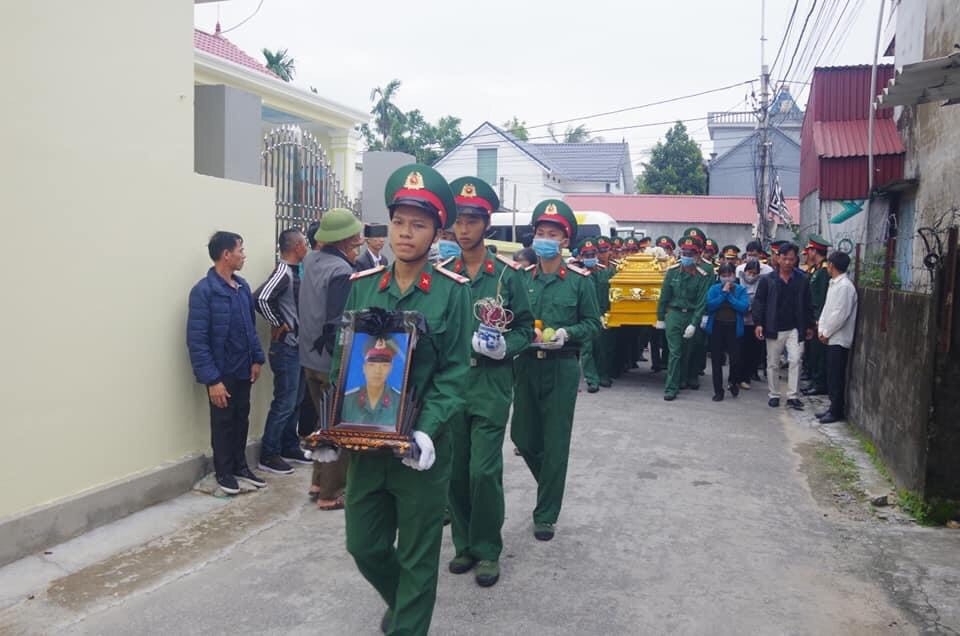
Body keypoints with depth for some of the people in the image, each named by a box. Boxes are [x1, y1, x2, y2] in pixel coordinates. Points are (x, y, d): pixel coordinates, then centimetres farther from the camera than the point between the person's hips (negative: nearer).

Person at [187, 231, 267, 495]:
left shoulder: (242, 286, 4)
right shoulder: (203, 291, -17)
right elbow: (197, 341, -18)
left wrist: (257, 358, 7)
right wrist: (211, 379, -20)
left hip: (243, 368, 6)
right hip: (221, 372, -6)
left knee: (242, 419, 16)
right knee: (223, 422, 8)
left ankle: (240, 466, 32)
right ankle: (223, 472, 24)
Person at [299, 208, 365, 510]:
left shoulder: (311, 260, 4)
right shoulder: (341, 271, -22)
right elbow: (337, 323, -25)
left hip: (311, 358, 8)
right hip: (333, 361, -8)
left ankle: (319, 482, 31)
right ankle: (331, 493, 14)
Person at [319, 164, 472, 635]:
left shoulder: (453, 292, -7)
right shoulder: (361, 285, 3)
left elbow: (454, 373, -9)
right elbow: (342, 362, 6)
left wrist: (427, 430, -22)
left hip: (421, 447, -4)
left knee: (417, 556, 9)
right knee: (364, 546, 16)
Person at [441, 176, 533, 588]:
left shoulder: (507, 274, -1)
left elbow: (526, 327, 4)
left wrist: (505, 346, -15)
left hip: (491, 384, -3)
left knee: (484, 470, -4)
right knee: (456, 469, 10)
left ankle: (487, 550, 14)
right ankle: (464, 544, 27)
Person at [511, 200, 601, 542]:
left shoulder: (579, 280, -3)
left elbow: (593, 323, 2)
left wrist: (567, 333, -16)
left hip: (561, 368, -3)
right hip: (526, 365, 3)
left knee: (555, 443, 2)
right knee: (523, 437, 11)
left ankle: (546, 514, 17)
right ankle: (551, 486, 40)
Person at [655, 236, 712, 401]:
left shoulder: (703, 276, -6)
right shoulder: (672, 271, -2)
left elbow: (702, 302, -8)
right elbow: (664, 296, 4)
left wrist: (693, 324, -14)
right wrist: (660, 318, 6)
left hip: (691, 316, 1)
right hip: (674, 314, 0)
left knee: (686, 352, 12)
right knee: (675, 352, -5)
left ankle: (683, 380, 30)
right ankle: (671, 388, -4)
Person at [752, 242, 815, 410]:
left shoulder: (802, 280, 2)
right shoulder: (767, 280, -2)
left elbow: (807, 305, 8)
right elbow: (759, 302, -1)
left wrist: (809, 326, 8)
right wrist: (758, 323, -9)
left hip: (795, 329, 0)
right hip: (774, 329, 0)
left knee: (795, 360, -10)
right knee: (773, 363, 8)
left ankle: (793, 396, -2)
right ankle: (774, 395, 20)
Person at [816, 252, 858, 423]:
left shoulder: (845, 286, -16)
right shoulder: (833, 284, 12)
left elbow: (840, 314, -20)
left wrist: (826, 332, -13)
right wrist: (821, 330, 5)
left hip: (838, 339, -9)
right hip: (831, 338, 9)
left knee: (836, 377, -2)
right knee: (831, 376, 13)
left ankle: (837, 411, 5)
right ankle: (833, 408, 20)